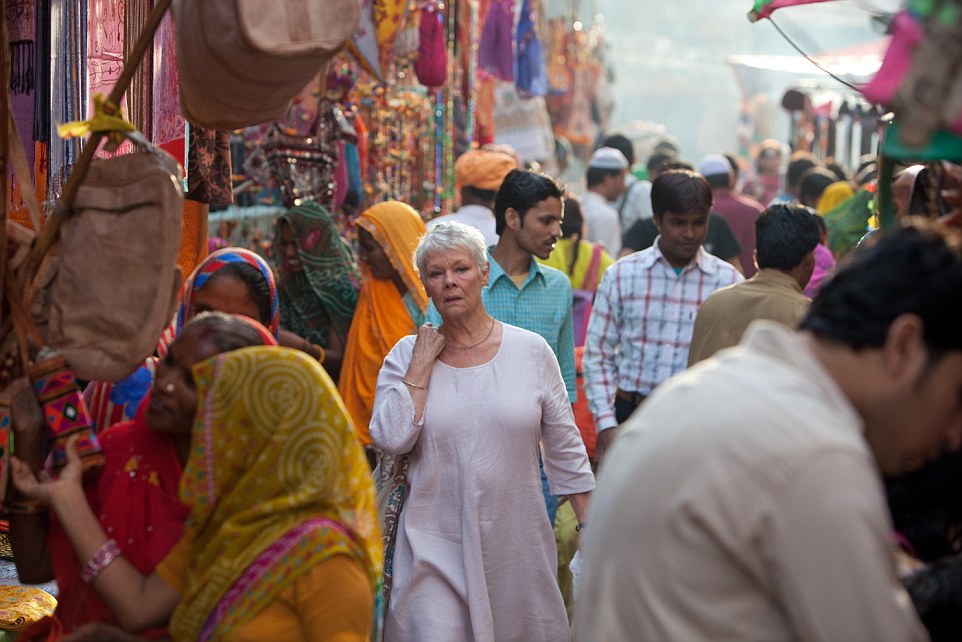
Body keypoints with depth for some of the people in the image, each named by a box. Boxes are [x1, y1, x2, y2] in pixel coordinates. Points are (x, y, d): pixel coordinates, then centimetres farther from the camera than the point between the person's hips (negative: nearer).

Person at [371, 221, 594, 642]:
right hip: (435, 545, -1)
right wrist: (422, 364, -9)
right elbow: (391, 439, -12)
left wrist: (589, 524, 7)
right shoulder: (406, 356, 2)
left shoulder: (531, 351, 1)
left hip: (515, 540, 1)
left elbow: (565, 448, 7)